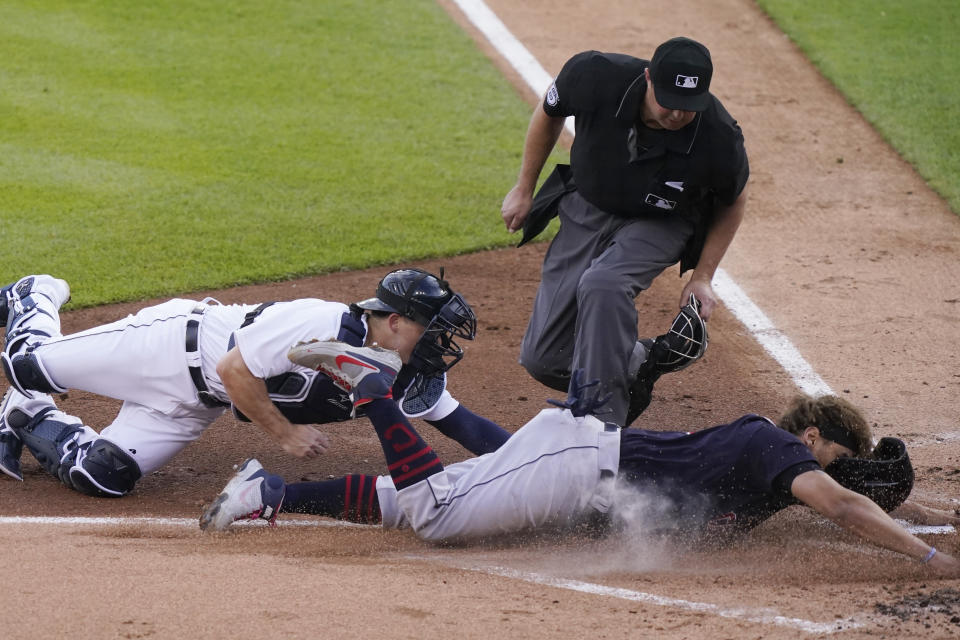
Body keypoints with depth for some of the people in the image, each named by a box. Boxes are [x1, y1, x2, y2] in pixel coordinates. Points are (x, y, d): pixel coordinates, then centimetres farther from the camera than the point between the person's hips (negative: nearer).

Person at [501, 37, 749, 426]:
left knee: (603, 285, -37)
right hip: (585, 213, 3)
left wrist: (703, 277, -8)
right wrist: (524, 190, 3)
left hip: (659, 226, -3)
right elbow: (550, 112, -3)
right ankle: (636, 364, 25)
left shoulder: (720, 140, -29)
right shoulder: (596, 77, -28)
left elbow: (733, 201, -5)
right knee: (543, 360, -2)